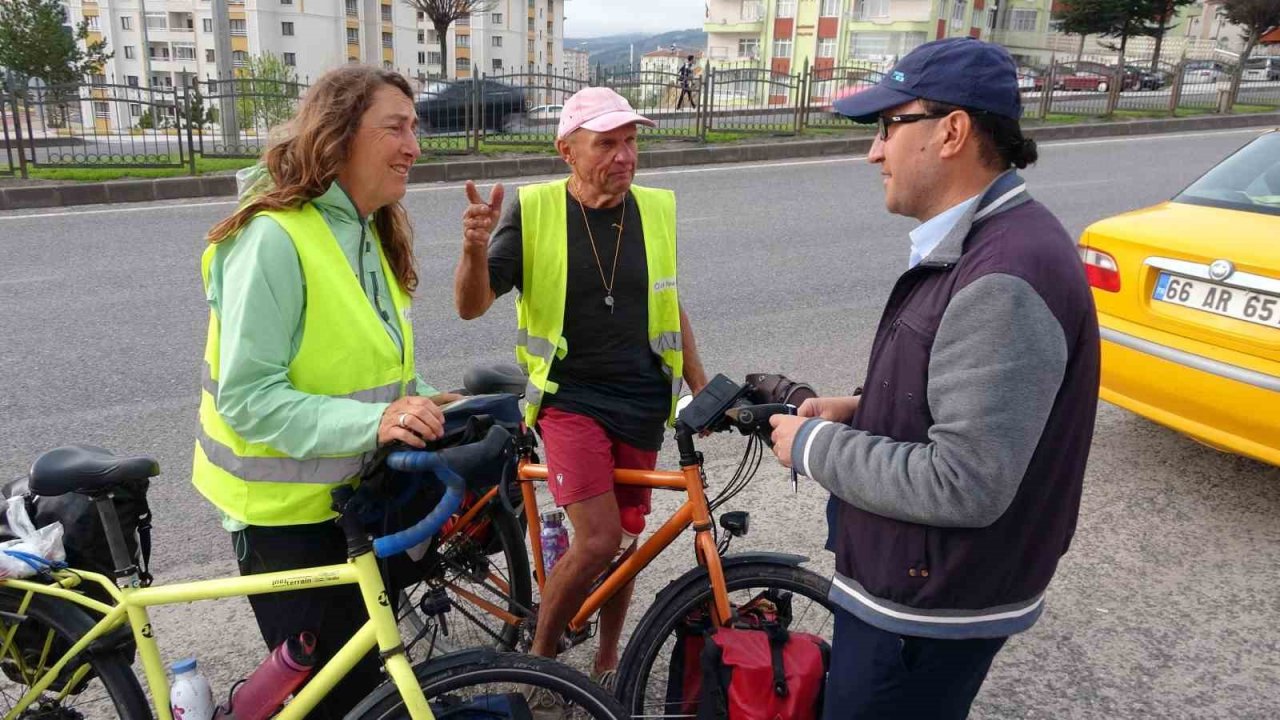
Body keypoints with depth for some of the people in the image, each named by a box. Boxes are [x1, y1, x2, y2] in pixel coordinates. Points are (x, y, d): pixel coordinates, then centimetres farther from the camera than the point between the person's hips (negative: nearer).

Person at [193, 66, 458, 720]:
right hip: (286, 512, -8)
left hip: (354, 494, 8)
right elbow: (247, 397, -25)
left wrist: (424, 403, -2)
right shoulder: (273, 238, -23)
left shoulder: (368, 233, 7)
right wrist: (373, 421, -35)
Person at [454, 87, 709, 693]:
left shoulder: (656, 210, 0)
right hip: (570, 398, -3)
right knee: (597, 540, -16)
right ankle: (540, 656, 11)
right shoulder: (534, 211, -9)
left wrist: (700, 388, 14)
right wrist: (476, 248, -34)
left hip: (641, 404, 4)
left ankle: (607, 660, 35)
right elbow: (472, 306, -13)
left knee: (623, 542, 11)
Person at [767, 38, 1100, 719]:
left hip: (925, 611, -10)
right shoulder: (980, 246, 6)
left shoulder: (1002, 283, -29)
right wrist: (859, 410, 3)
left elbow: (964, 484, -31)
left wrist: (815, 447, -20)